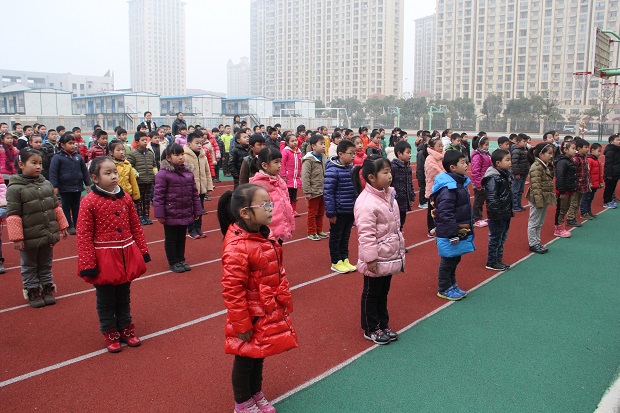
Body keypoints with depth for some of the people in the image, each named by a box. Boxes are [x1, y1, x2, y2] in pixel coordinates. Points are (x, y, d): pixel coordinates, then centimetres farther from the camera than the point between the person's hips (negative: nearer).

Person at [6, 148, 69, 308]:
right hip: (29, 238, -5)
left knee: (46, 265, 19)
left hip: (48, 235, 5)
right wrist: (16, 238, -17)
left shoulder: (46, 184, 3)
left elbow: (56, 207, 11)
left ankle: (47, 289, 31)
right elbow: (13, 215, -16)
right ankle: (32, 292, 25)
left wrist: (62, 226, 12)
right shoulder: (15, 188, -15)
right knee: (29, 267, 13)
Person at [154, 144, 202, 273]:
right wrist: (159, 214, -14)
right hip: (171, 215, -5)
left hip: (185, 214, 5)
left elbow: (194, 193, 10)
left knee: (182, 238, 17)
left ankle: (181, 260, 30)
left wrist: (197, 211, 9)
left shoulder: (188, 173, 5)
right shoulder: (163, 174, -12)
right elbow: (158, 195, -13)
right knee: (171, 239, 9)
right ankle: (173, 263, 20)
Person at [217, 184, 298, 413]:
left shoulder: (264, 235, 1)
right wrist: (241, 325, -19)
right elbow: (232, 291, -26)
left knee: (258, 356, 25)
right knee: (245, 360, 13)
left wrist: (284, 303, 17)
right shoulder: (237, 247, -29)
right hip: (251, 317, -8)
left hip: (268, 313, 8)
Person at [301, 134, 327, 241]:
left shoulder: (323, 157, 7)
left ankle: (319, 231, 28)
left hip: (323, 190, 7)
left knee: (321, 212, 16)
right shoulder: (309, 159, -16)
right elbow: (305, 176, -19)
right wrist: (307, 191, -21)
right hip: (314, 191, -7)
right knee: (312, 213, 4)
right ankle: (311, 233, 14)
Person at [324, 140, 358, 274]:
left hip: (351, 211, 7)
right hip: (339, 211, -7)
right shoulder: (333, 170, -18)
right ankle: (336, 262, 20)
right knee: (336, 237, 8)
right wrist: (331, 212, -18)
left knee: (346, 236, 18)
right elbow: (328, 192, -18)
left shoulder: (352, 168, 6)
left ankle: (345, 259, 30)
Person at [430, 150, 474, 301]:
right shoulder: (448, 188, -24)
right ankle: (443, 290, 20)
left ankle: (452, 285, 36)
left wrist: (466, 228, 20)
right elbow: (445, 213, -27)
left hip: (460, 231, 10)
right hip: (449, 234, -10)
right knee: (448, 261, 5)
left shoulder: (459, 182, 9)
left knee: (455, 259, 21)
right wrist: (453, 233, -24)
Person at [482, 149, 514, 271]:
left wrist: (511, 210, 18)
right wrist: (496, 214, -23)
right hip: (497, 215, -10)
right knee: (495, 238, 2)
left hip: (506, 214, 10)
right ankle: (491, 262, 15)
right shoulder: (493, 178, -22)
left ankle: (498, 260, 31)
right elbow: (492, 199, -24)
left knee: (502, 238, 18)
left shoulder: (506, 174, 9)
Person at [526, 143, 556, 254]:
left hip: (544, 199, 10)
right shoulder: (536, 167, -20)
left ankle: (537, 242, 28)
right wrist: (539, 201, -24)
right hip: (538, 200, -10)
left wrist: (545, 200, 19)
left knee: (540, 223, 18)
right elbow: (535, 186, -24)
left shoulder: (546, 166, 12)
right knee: (534, 223, 1)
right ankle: (533, 244, 10)